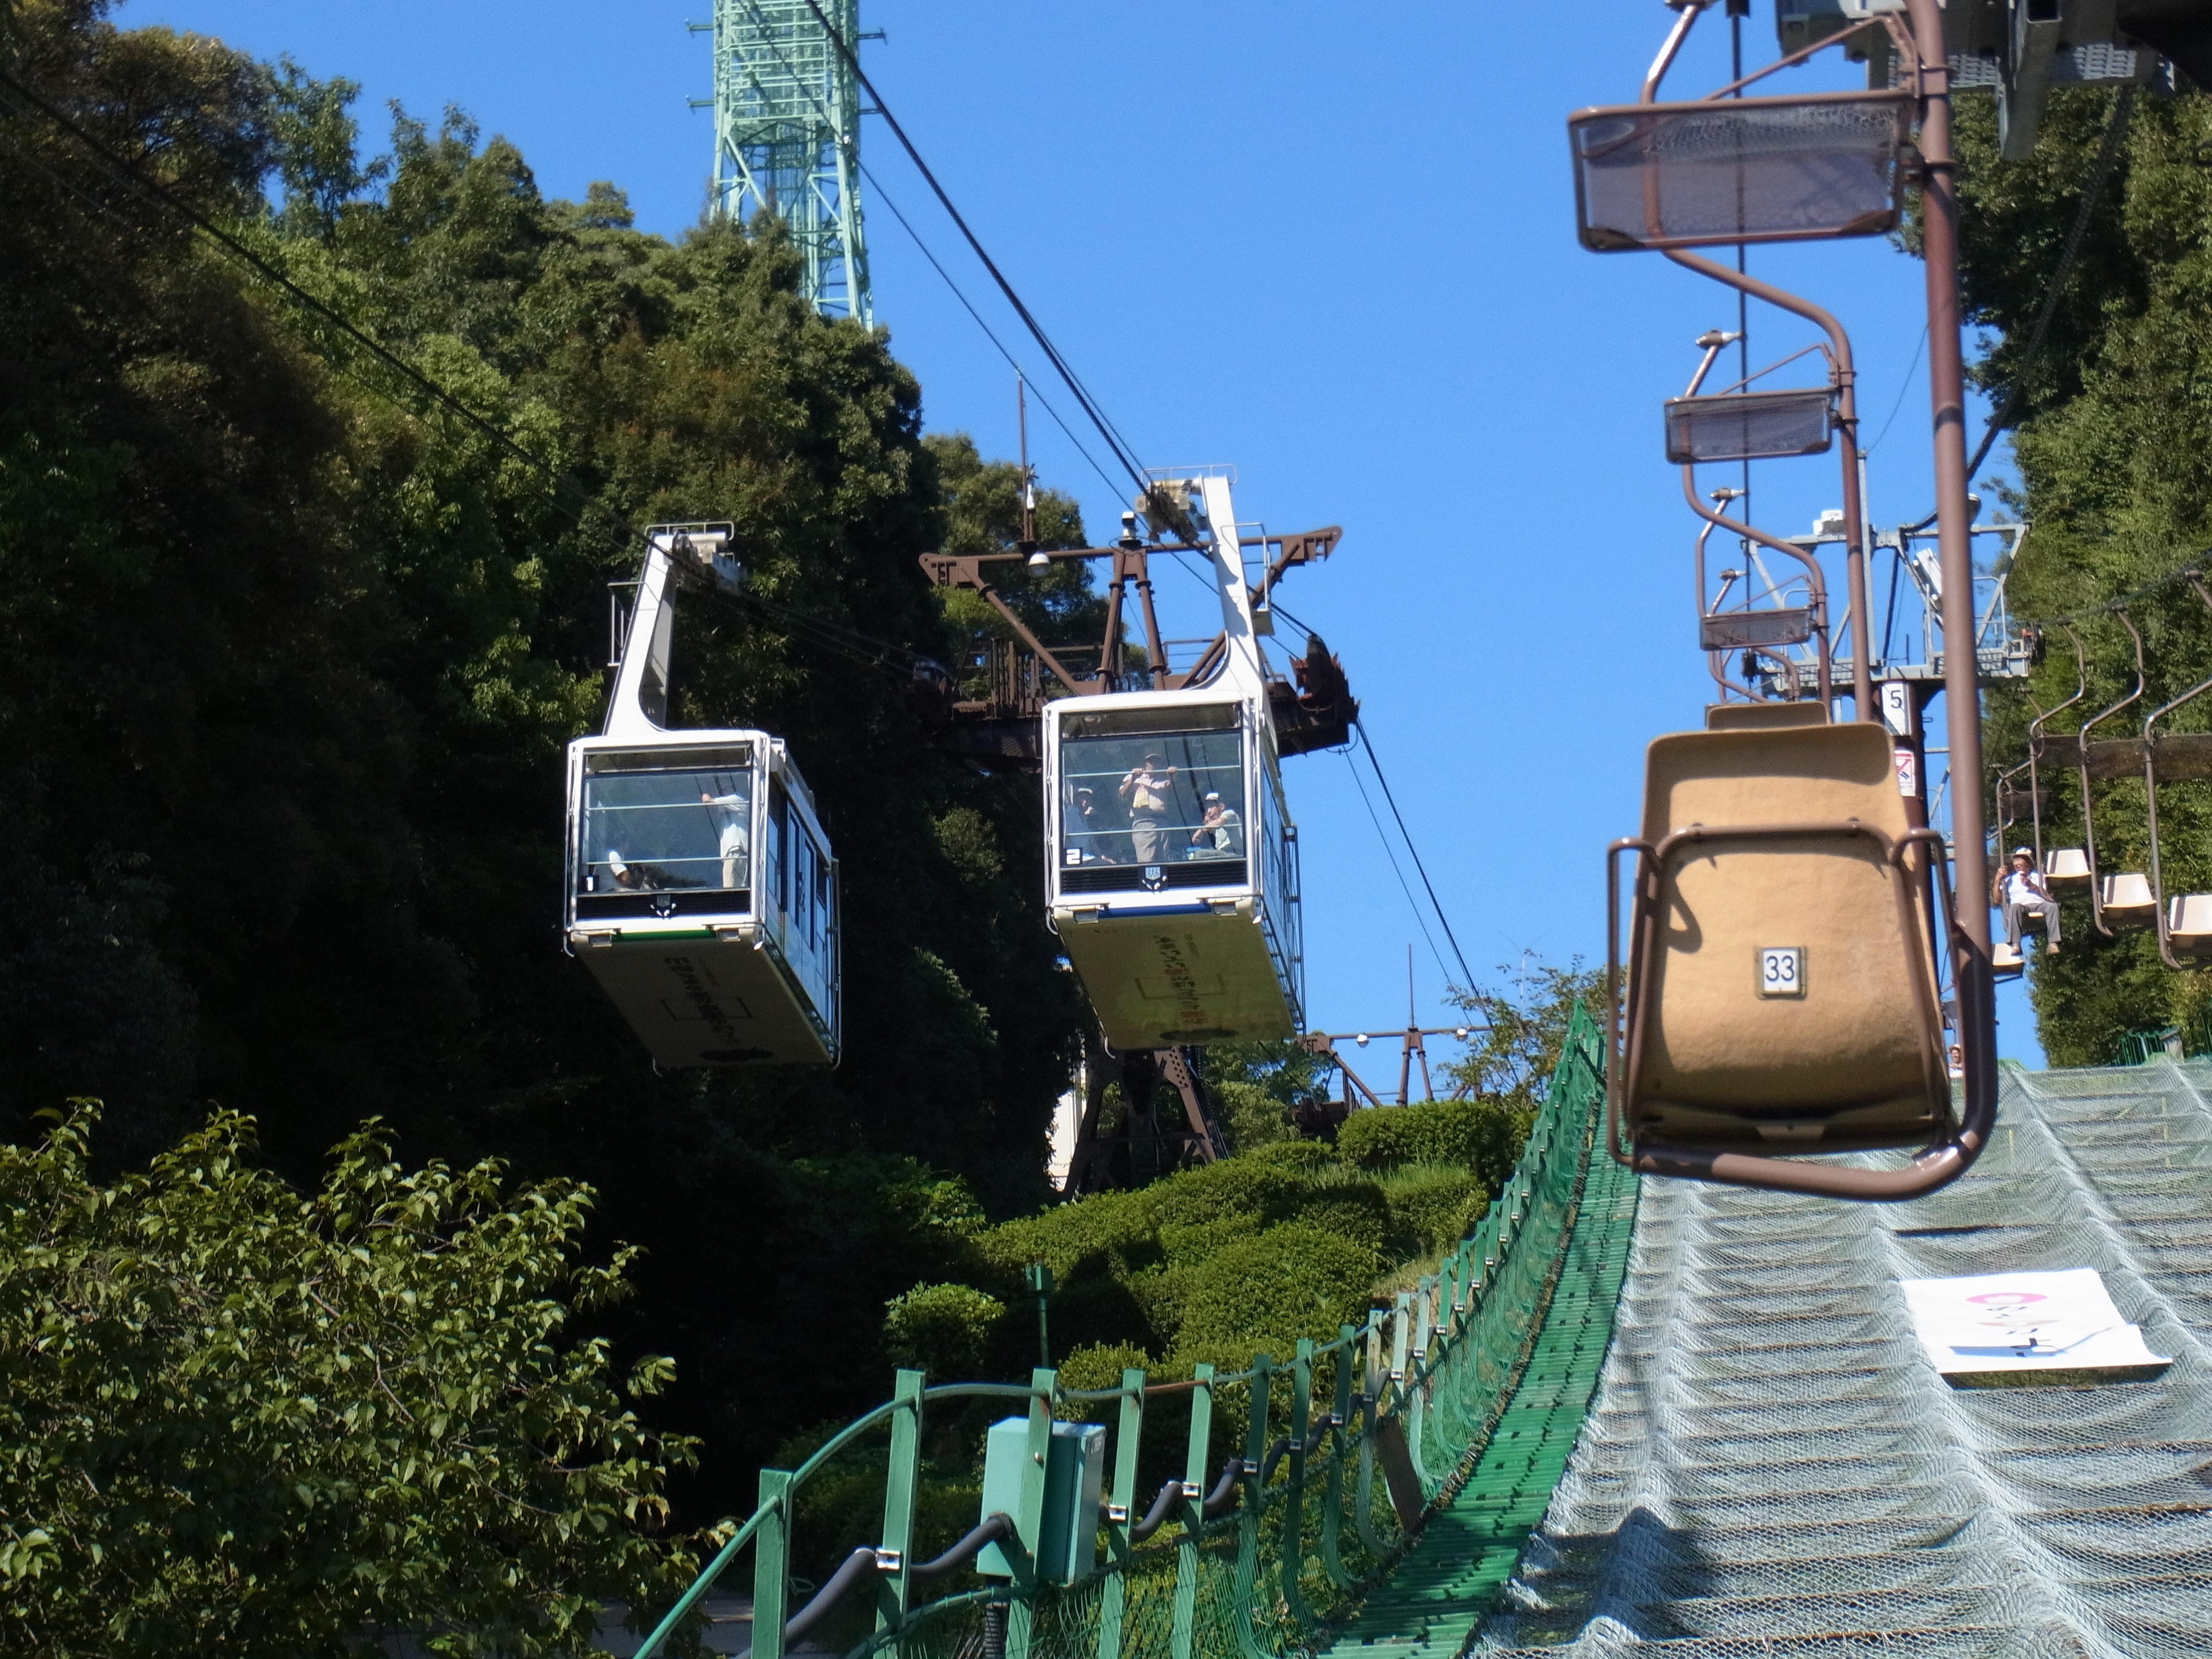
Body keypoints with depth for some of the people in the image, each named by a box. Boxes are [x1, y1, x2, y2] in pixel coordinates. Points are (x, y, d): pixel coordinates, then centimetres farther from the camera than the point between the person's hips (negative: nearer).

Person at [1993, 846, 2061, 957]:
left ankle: (2052, 943, -38)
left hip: (2039, 904, 1)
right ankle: (2015, 945, -48)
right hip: (2021, 906, -1)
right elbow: (1997, 901, 17)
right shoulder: (2010, 879, 28)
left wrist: (2032, 886, -2)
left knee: (2053, 906, -33)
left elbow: (2047, 896, 12)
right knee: (2014, 907, -38)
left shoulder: (2038, 876, 27)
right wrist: (1997, 880, 10)